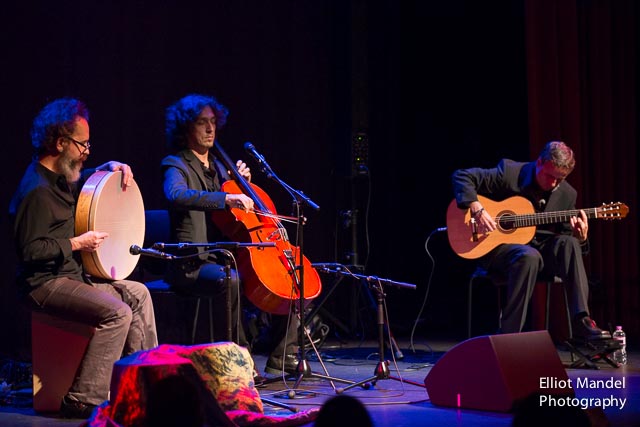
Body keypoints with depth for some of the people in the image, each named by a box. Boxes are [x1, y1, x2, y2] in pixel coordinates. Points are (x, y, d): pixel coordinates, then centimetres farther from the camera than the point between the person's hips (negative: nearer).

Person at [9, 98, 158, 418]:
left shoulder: (59, 177, 11)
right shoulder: (37, 190, -20)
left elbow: (84, 179, 35)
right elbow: (30, 250, -24)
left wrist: (110, 167, 15)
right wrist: (77, 244, -20)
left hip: (71, 275, 11)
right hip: (44, 284, -11)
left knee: (137, 294, 12)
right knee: (116, 312, -25)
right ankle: (82, 401, -21)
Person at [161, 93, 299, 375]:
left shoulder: (217, 166, 20)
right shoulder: (176, 165, -4)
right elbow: (177, 195, -29)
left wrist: (243, 183, 11)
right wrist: (226, 198, -38)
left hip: (226, 257, 8)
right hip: (192, 264, -8)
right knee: (229, 280, -40)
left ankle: (283, 360, 4)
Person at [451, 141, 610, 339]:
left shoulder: (567, 194, 3)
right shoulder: (509, 173, -11)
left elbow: (566, 234, 10)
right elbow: (461, 176, -11)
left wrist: (580, 237, -14)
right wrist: (477, 210, -24)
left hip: (540, 249, 5)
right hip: (497, 247, -5)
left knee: (569, 243, -25)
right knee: (529, 255, -37)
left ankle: (581, 322, -28)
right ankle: (509, 335, -30)